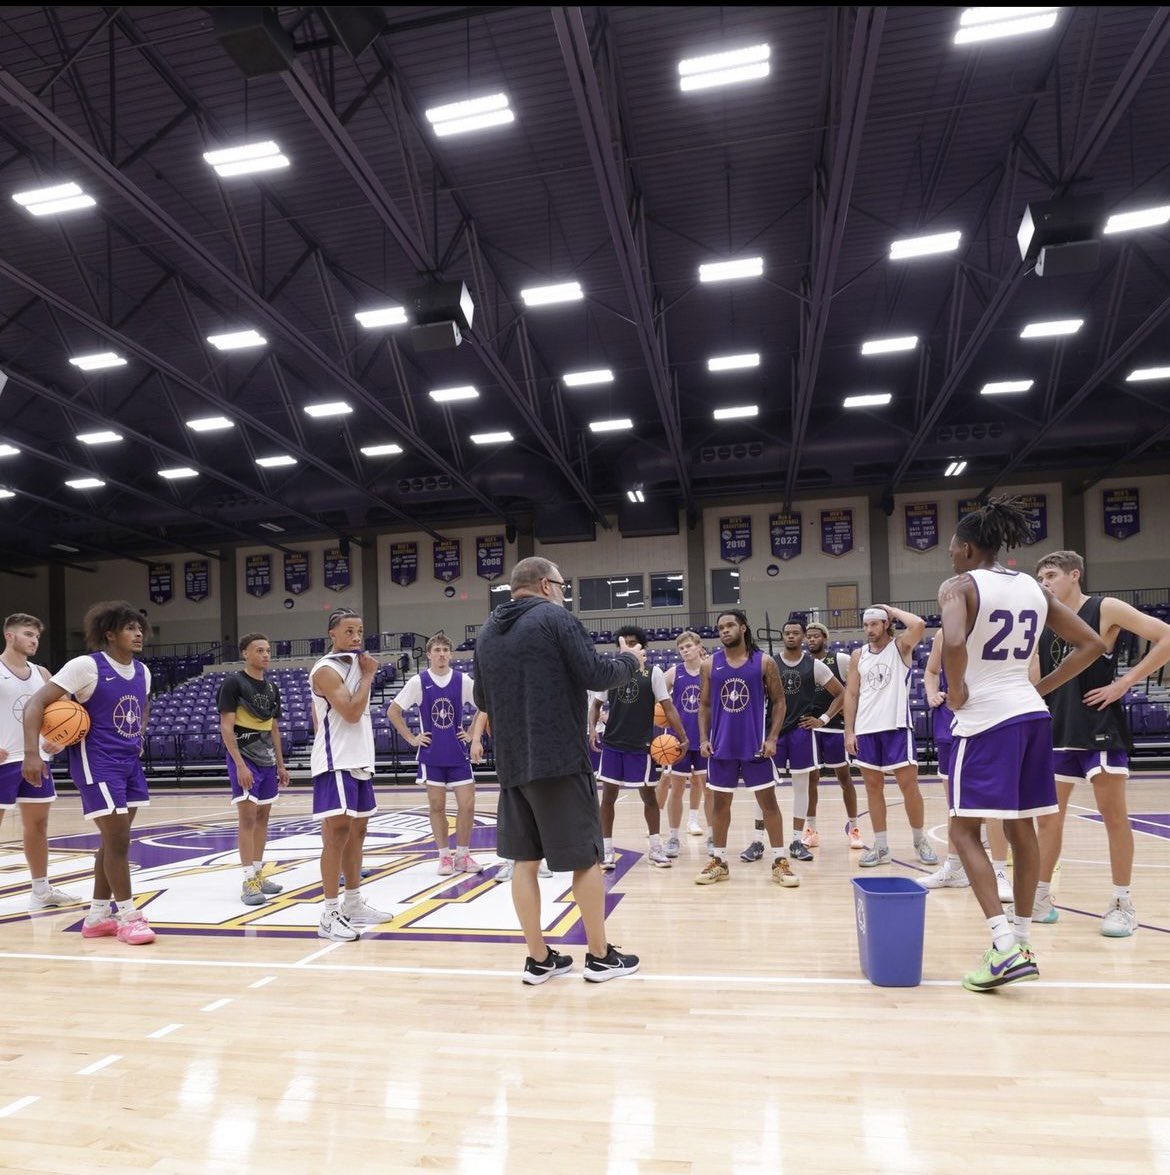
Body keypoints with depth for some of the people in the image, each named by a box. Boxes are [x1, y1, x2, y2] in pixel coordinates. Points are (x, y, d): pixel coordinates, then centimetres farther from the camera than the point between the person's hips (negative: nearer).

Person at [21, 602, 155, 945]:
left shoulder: (143, 671, 5)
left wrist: (138, 737, 11)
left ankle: (97, 915, 26)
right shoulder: (86, 665, -15)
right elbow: (36, 703, -16)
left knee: (114, 839, 13)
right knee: (117, 839, -6)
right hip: (96, 763, -7)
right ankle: (128, 916, 7)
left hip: (129, 762, 8)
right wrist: (32, 752, -26)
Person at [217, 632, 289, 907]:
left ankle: (258, 873, 20)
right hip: (244, 759, -7)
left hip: (268, 761, 7)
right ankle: (248, 881, -3)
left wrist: (281, 764, 15)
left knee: (263, 817, 11)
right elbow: (226, 727, -13)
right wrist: (240, 764, -20)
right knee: (247, 817, -7)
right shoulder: (233, 683, -9)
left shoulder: (272, 687, 11)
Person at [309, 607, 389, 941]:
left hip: (359, 761, 9)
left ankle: (353, 905, 24)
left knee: (356, 832, 14)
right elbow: (352, 712, -23)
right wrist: (368, 676, -14)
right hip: (336, 764, -9)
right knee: (336, 834, -8)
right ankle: (330, 915, -2)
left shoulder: (354, 665, 14)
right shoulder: (326, 670, -13)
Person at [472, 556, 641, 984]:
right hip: (561, 759, -6)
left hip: (511, 762, 6)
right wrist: (629, 661, 6)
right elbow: (597, 676, -12)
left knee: (524, 860, 11)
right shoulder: (555, 618, -8)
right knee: (586, 857, 6)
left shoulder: (487, 632, 12)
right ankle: (600, 956, 16)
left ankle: (539, 959, 18)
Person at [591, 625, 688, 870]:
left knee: (649, 795, 8)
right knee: (608, 796, 4)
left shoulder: (653, 672, -3)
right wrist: (592, 728, -7)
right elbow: (597, 703, 10)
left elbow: (668, 707, -4)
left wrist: (682, 737, -10)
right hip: (612, 744, 2)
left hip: (641, 746, -2)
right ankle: (607, 850, 15)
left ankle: (655, 848, 23)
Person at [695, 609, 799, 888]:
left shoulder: (764, 662, -3)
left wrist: (772, 738, -9)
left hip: (755, 745, -2)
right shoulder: (710, 664, 3)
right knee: (720, 802, 10)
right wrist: (704, 738, -2)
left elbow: (779, 701, 0)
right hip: (721, 746, 2)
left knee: (768, 801, 3)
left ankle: (780, 862, 12)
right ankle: (718, 861, 21)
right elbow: (704, 704, 9)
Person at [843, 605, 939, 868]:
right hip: (866, 729, 4)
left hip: (897, 726, -4)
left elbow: (919, 624, -22)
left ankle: (920, 840, 19)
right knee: (873, 788, 7)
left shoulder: (900, 646, 0)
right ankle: (881, 847, 15)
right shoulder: (858, 655, 10)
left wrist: (892, 610, -7)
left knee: (909, 786, 0)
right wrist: (849, 731, 2)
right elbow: (851, 694, 9)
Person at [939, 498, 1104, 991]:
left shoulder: (959, 586, -9)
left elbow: (954, 643, -29)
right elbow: (1092, 644, 13)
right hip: (1031, 714, 7)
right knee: (1021, 828, 14)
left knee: (964, 830, 0)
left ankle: (1004, 945, -9)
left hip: (986, 718, -7)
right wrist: (1043, 687, 13)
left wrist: (956, 692, -13)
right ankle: (1021, 943, 23)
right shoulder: (1033, 588, 11)